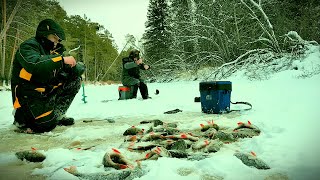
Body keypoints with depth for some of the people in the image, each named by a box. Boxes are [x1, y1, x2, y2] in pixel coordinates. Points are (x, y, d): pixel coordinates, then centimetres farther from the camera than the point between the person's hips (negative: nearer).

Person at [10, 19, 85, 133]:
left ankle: (56, 115, 3)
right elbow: (34, 64, -34)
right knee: (47, 124, -24)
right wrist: (62, 60, -31)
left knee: (75, 80, -1)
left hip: (47, 93, 8)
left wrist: (73, 65, -17)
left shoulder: (53, 52, 10)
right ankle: (21, 117, 9)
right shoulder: (29, 46, -11)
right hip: (28, 95, -7)